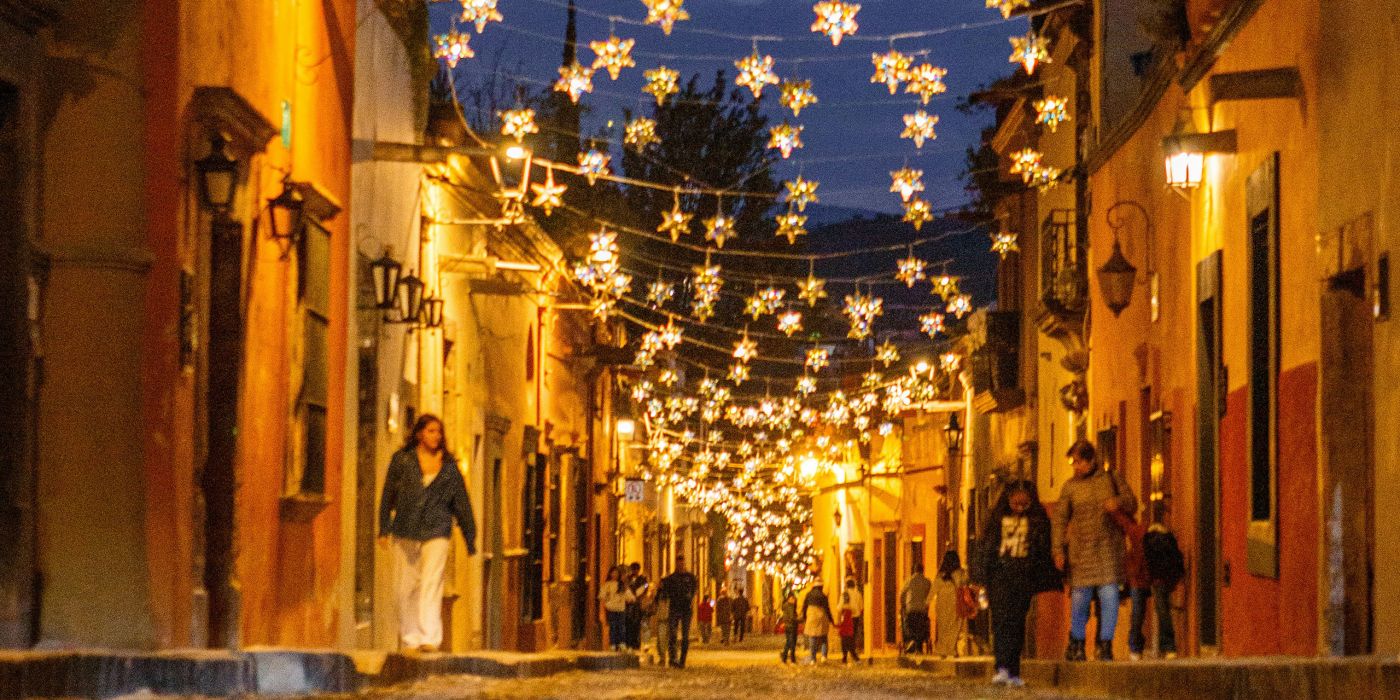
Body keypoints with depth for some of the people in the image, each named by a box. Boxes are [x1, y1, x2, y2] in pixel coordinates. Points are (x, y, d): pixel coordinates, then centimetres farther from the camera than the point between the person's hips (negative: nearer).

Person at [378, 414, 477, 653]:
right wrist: (384, 528, 2)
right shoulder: (402, 460, 6)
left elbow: (461, 502, 12)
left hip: (436, 532, -1)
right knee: (406, 587, 4)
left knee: (431, 584, -14)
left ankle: (430, 638, -20)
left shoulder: (449, 465, 8)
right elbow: (388, 495, 8)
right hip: (405, 532, 1)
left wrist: (470, 539, 12)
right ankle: (410, 638, 14)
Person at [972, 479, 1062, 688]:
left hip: (1024, 578, 1)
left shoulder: (1038, 521, 6)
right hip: (1000, 575, -1)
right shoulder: (997, 518, 5)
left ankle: (1014, 672, 6)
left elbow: (1045, 552, 7)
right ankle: (1002, 668, -22)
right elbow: (984, 546, 6)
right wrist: (981, 576, -1)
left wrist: (1050, 580, 1)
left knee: (1018, 624, 2)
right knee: (1001, 620, -13)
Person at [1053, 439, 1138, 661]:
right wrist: (1058, 550, -1)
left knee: (1109, 596, -8)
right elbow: (1060, 519, 8)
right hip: (1081, 549, 0)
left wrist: (1119, 503, -10)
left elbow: (1132, 503, 13)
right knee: (1080, 597, 0)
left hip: (1109, 549, 0)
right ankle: (1076, 642, 19)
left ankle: (1105, 643, 2)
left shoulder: (1111, 479, 8)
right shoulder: (1070, 487, 7)